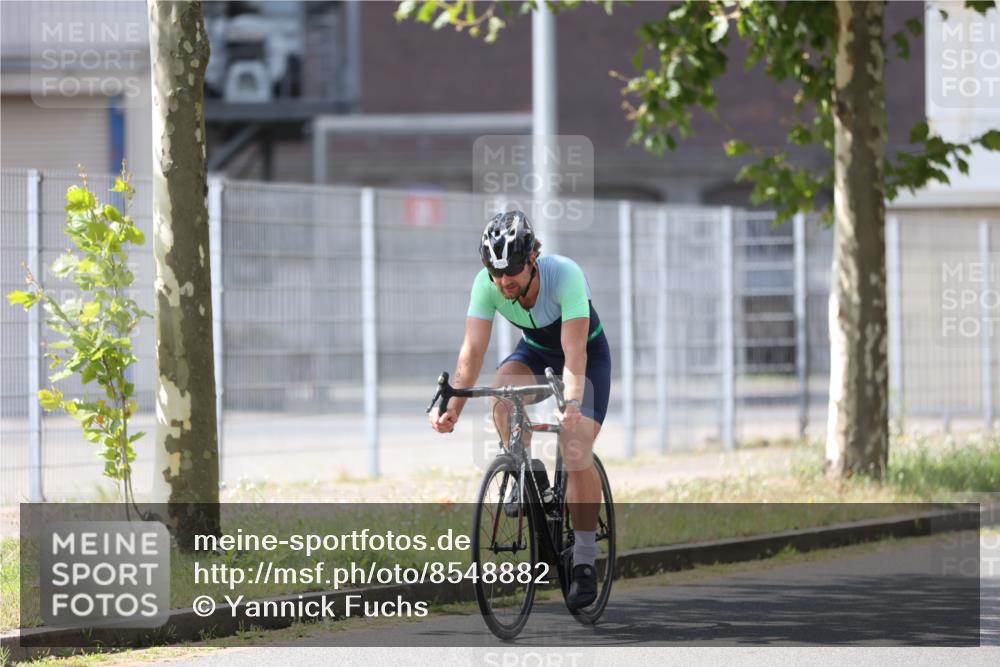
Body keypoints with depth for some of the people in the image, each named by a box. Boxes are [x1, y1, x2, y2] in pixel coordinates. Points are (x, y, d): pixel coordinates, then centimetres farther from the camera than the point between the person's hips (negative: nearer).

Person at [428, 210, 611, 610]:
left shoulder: (565, 275, -36)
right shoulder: (487, 284, -26)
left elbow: (574, 353, -42)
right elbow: (472, 350, -28)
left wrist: (572, 405, -57)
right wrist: (452, 407, -41)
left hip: (588, 352, -3)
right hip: (535, 349, 3)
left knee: (577, 456, -18)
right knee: (502, 391, -32)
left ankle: (585, 564, -8)